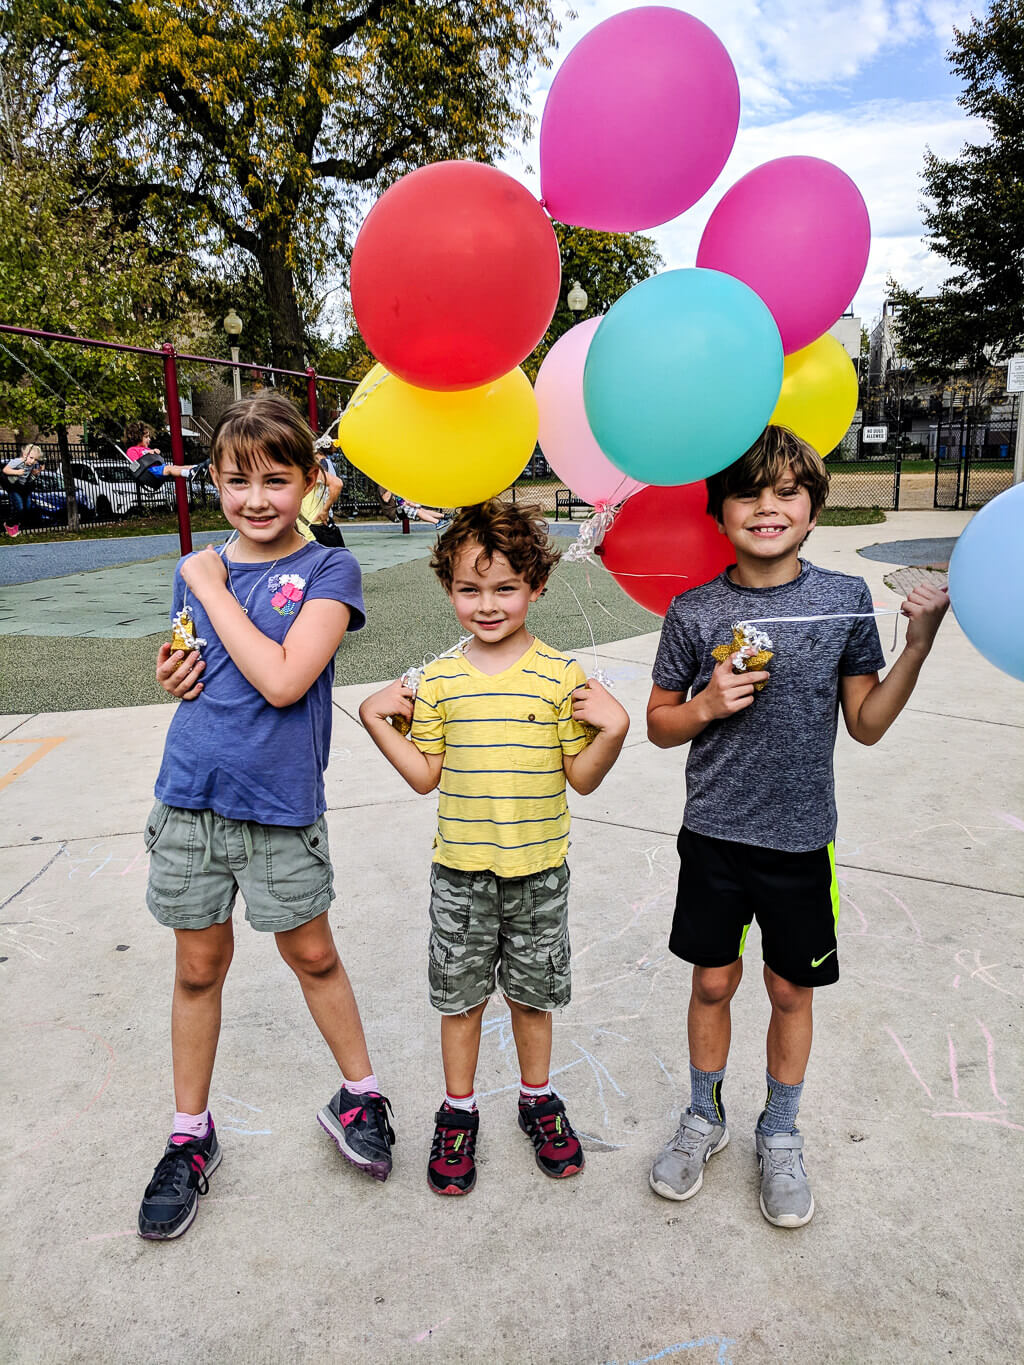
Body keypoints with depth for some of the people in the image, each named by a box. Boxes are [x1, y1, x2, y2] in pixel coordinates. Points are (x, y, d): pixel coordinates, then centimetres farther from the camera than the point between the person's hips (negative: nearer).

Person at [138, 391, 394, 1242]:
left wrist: (214, 591, -14)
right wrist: (171, 676, -3)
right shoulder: (197, 571, 6)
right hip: (191, 791, 4)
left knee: (312, 953, 12)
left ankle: (359, 1095, 36)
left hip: (280, 800, -4)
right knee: (199, 966, 15)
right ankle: (191, 1134, 33)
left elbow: (282, 681, -22)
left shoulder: (328, 572, -8)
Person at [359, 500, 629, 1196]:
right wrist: (376, 722, -6)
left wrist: (613, 730, -21)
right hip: (461, 869, 1)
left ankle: (539, 1099, 41)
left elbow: (583, 777, -5)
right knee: (460, 994, 14)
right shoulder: (438, 681, -2)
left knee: (533, 992, 17)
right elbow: (425, 775, 2)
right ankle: (458, 1112, 36)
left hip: (539, 868, -1)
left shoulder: (562, 676, -7)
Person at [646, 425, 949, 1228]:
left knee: (792, 991, 15)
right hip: (715, 835, 0)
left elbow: (867, 725, 0)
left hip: (802, 839, 1)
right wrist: (708, 705, -17)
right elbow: (660, 724, 2)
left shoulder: (845, 599, -5)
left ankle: (780, 1137, 39)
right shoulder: (695, 612, -7)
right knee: (713, 982, 14)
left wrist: (919, 644, -11)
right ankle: (704, 1118, 39)